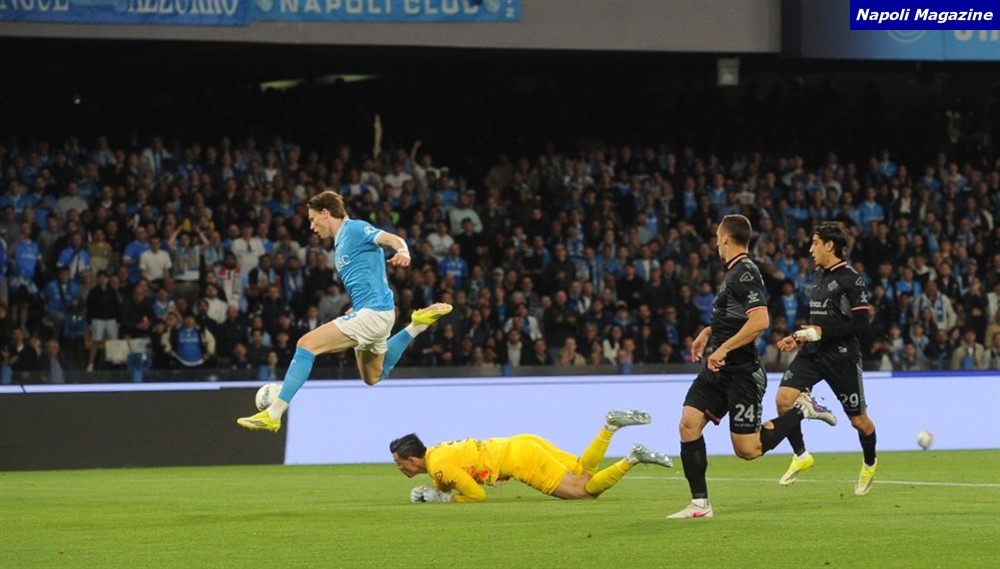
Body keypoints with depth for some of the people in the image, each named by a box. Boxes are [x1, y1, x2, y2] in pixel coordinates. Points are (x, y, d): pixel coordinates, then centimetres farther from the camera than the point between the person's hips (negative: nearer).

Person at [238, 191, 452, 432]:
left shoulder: (355, 229, -8)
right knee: (373, 378, 28)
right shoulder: (341, 242, 21)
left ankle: (274, 414, -21)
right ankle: (418, 324, 27)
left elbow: (393, 240, -24)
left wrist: (403, 252, -46)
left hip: (372, 312, -11)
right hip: (368, 314, 11)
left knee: (307, 344, -17)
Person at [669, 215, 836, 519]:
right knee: (689, 423, -6)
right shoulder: (733, 272, 14)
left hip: (742, 373, -9)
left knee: (748, 450, -4)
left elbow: (759, 321, -28)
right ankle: (700, 503, -3)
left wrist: (723, 349, -27)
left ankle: (802, 410, 13)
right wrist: (709, 332, 20)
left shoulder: (745, 274, -17)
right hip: (718, 369, 9)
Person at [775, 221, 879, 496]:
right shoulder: (820, 275, 12)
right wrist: (800, 338, 10)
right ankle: (801, 457, 0)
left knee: (858, 419, 5)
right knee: (784, 398, -15)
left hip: (842, 357, -7)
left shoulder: (851, 279, -13)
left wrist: (821, 332, -20)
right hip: (813, 352, 7)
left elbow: (860, 323, -17)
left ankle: (870, 464, 33)